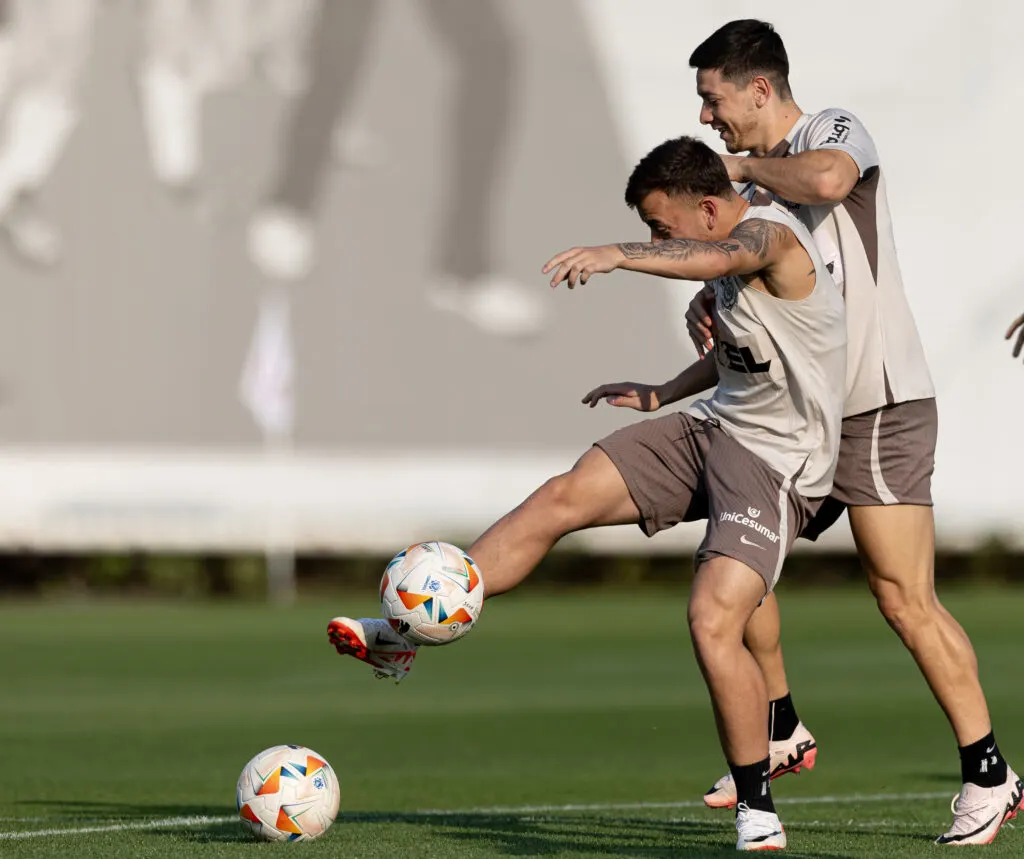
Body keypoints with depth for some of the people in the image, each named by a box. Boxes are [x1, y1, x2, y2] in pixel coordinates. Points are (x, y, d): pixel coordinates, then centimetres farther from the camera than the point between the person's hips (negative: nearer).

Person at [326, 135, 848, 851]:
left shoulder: (769, 235, -19)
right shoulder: (736, 249, 10)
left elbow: (716, 260, -45)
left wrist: (617, 255, -59)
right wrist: (663, 395, 26)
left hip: (777, 464, -9)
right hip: (714, 426, 9)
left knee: (714, 623, -22)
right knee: (560, 499, -3)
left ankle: (758, 816, -7)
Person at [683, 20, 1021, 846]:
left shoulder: (836, 132, -10)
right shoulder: (759, 181, 14)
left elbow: (826, 179, -34)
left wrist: (744, 165, -17)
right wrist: (705, 306, -4)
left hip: (882, 407, -9)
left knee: (905, 597, -12)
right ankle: (782, 735, 22)